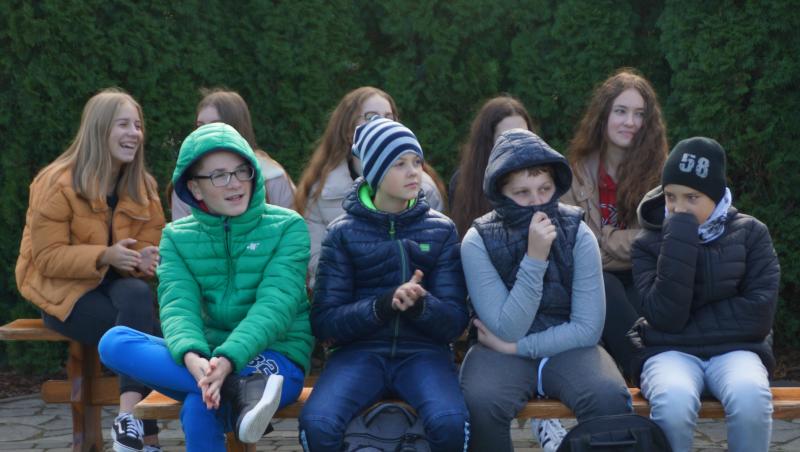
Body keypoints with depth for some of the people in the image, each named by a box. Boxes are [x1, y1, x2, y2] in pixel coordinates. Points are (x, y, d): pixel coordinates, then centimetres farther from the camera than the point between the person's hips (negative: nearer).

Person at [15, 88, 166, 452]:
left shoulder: (143, 185, 3)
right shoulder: (57, 183, -14)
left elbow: (151, 244, 5)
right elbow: (48, 257, -16)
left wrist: (145, 259, -21)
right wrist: (105, 256, -31)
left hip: (116, 283, 5)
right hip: (62, 291, -4)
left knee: (139, 298, -34)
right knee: (140, 329, -31)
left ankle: (129, 419, -38)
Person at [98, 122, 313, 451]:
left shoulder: (287, 227, -2)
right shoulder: (177, 237, 7)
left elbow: (275, 305, -16)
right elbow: (177, 306, -9)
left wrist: (228, 360, -34)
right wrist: (192, 357, -34)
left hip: (275, 360, -5)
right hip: (205, 361, 6)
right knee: (114, 342, -26)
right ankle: (241, 389, -35)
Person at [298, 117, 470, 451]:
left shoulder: (441, 230, 8)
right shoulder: (344, 232, 4)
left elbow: (455, 322, 3)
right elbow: (324, 322, -1)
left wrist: (419, 305, -19)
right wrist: (384, 304, -18)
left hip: (423, 352, 1)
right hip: (360, 352, 0)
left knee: (451, 423, -33)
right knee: (316, 424, -32)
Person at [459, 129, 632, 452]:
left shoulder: (578, 235, -7)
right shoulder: (478, 242, -11)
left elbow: (588, 328, -10)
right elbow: (508, 330, -17)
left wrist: (517, 347, -14)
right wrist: (535, 259, -26)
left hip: (568, 349, 1)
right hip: (503, 352, -1)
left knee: (610, 399, -30)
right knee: (480, 403, -33)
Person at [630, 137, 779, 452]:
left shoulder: (750, 234, 3)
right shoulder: (649, 243, 1)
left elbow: (758, 313, -6)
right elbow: (666, 316, -14)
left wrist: (688, 323, -7)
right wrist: (681, 238, -15)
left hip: (735, 349, 1)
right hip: (671, 353, 0)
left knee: (749, 396, -35)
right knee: (673, 400, -36)